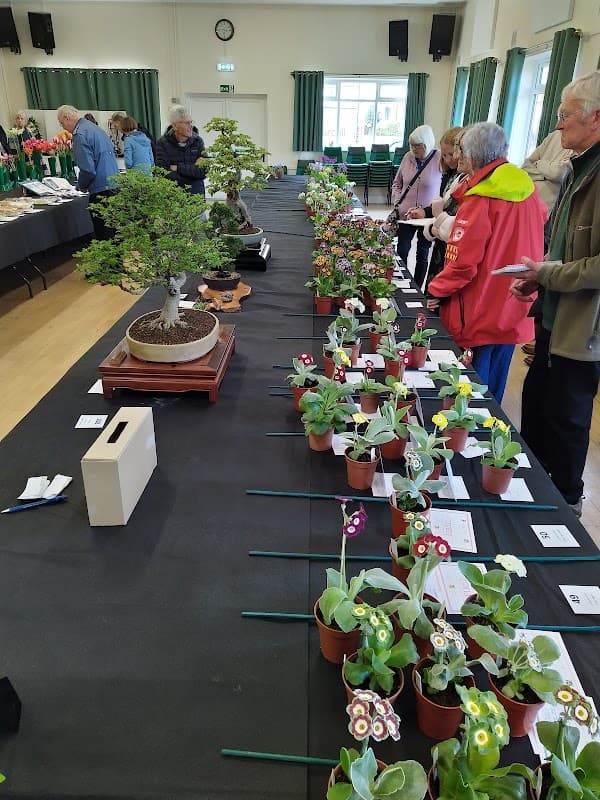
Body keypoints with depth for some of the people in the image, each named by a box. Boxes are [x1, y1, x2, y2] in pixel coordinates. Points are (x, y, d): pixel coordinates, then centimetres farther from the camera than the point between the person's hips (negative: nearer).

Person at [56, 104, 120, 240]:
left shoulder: (80, 134, -12)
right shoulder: (96, 128, 16)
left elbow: (88, 169, -19)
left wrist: (81, 185, 0)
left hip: (101, 190, -9)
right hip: (115, 185, 9)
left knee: (103, 233, -3)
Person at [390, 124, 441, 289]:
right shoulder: (408, 157, 0)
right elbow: (397, 183, 13)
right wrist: (397, 201, -1)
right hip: (405, 214, 3)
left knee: (423, 254, 11)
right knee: (402, 251, 2)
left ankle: (417, 289, 23)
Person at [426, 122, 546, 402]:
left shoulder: (479, 201, -19)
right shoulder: (527, 188, 2)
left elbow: (461, 263, -21)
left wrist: (437, 291, -8)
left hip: (481, 316, -7)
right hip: (514, 311, 7)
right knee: (495, 384, 20)